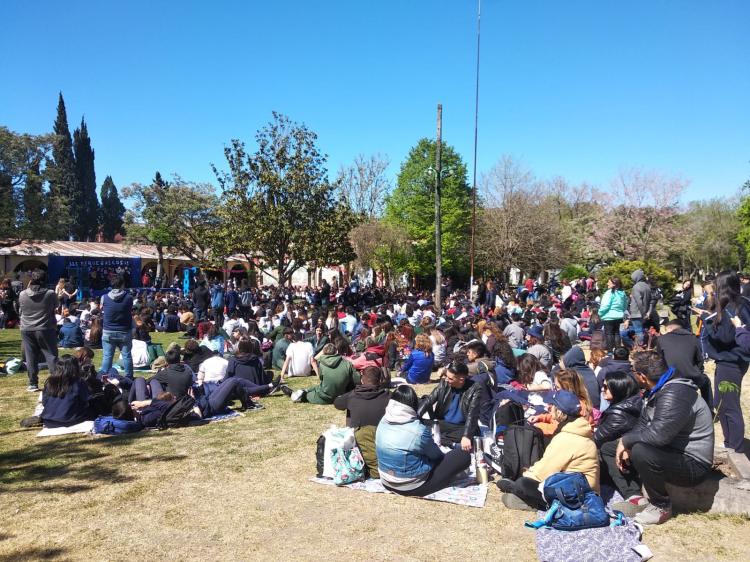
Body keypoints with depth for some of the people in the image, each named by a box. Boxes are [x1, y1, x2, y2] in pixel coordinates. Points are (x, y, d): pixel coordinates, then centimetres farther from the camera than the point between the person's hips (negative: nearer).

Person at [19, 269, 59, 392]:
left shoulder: (22, 294, -5)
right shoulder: (50, 294, -12)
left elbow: (20, 311, 11)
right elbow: (56, 306, 3)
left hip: (27, 330, 2)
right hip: (46, 330, -2)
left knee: (31, 358, 9)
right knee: (51, 356, 4)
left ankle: (33, 384, 14)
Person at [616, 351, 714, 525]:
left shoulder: (674, 394, -27)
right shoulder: (656, 391, 5)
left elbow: (658, 435, -35)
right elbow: (642, 425, 9)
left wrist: (626, 440, -20)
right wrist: (626, 446, -8)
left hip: (692, 464, -9)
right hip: (671, 451, 10)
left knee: (640, 452, -35)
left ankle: (662, 507, -11)